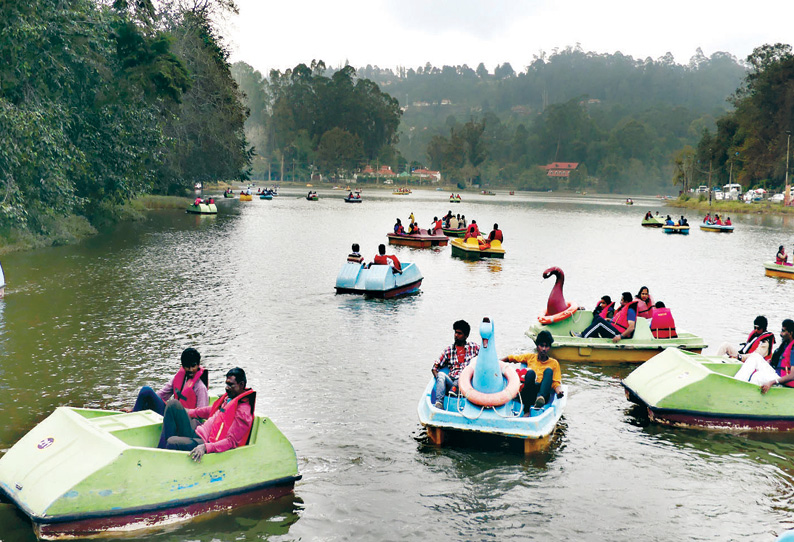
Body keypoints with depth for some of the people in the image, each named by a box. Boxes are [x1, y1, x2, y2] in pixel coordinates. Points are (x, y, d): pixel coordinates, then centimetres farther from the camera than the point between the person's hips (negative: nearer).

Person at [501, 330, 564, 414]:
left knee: (548, 371, -23)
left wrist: (559, 391, -11)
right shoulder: (530, 357, 21)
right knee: (530, 372, -29)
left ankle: (540, 397, -52)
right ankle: (526, 411, -36)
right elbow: (510, 358, 21)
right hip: (527, 395, 0)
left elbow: (556, 383, 10)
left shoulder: (554, 363, 19)